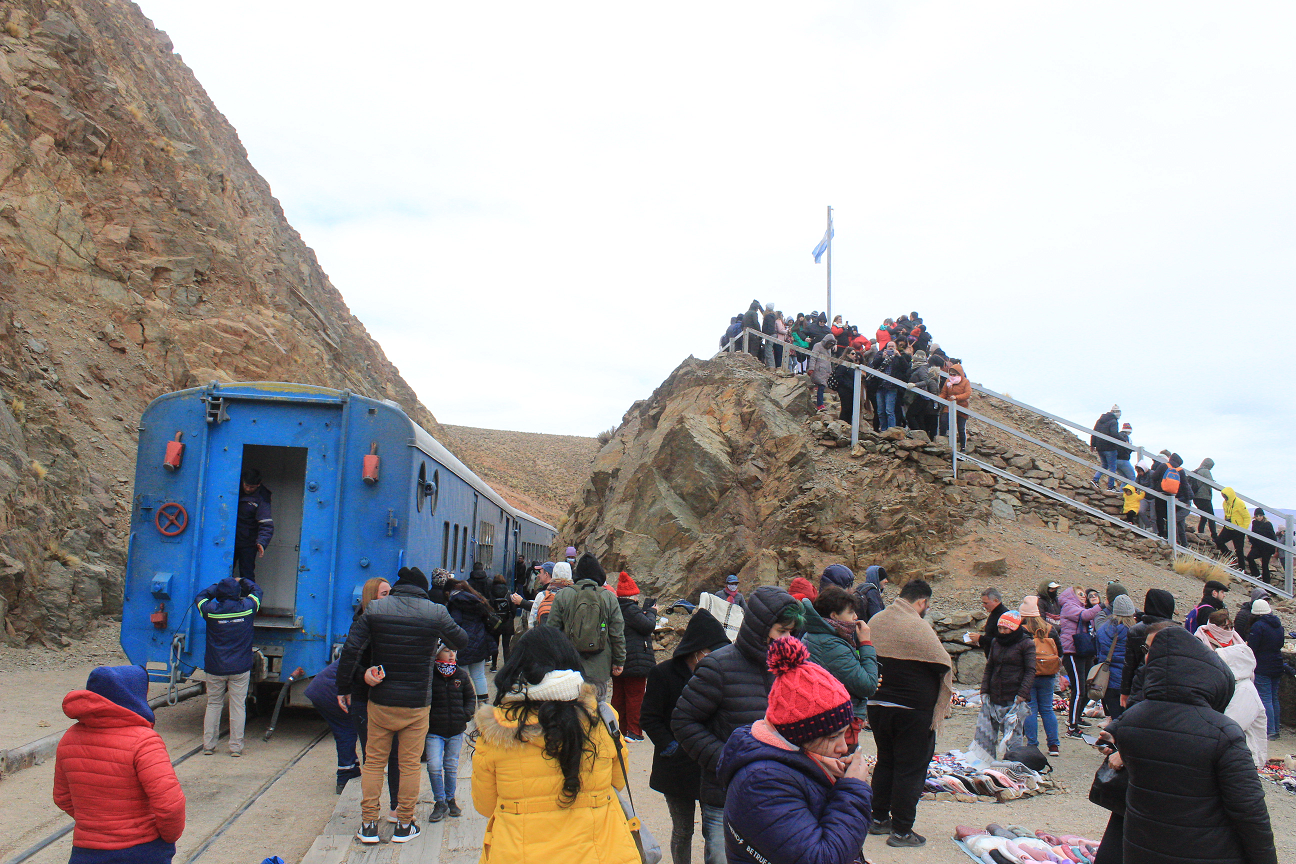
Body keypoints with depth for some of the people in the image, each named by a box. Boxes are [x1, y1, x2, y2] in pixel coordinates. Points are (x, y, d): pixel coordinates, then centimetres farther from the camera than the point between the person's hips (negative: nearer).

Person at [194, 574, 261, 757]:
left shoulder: (211, 610, -7)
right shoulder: (247, 607, -6)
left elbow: (201, 596, 15)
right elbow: (256, 591, 15)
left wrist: (218, 587, 19)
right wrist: (242, 582, 29)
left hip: (215, 668, 1)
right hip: (240, 668, -1)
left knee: (213, 705, 13)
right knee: (238, 706, 4)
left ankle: (208, 745, 15)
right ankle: (236, 747, 5)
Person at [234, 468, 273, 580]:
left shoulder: (261, 498, -12)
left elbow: (266, 524, -19)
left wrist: (261, 542, -34)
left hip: (248, 544, -4)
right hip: (230, 541, 4)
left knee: (247, 575, -3)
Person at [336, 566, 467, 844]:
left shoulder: (374, 609, -4)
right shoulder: (436, 613, -7)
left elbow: (350, 650, -7)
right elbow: (461, 641, 8)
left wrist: (343, 688, 3)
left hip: (380, 701, 1)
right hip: (417, 704, -1)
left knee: (374, 761, 13)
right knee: (410, 764, 10)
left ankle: (368, 825, 17)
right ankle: (404, 826, 19)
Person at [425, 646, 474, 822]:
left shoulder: (462, 675, 2)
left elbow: (471, 697, 13)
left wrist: (466, 714, -2)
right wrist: (425, 718, -10)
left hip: (456, 730, 3)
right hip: (433, 730, -3)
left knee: (452, 766, 11)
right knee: (434, 766, -9)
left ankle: (450, 799, 29)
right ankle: (440, 803, 6)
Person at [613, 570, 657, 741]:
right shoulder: (631, 610, -18)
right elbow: (649, 625, -19)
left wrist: (645, 611, 8)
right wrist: (651, 612, -2)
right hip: (635, 660, -8)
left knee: (618, 695, 14)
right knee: (635, 695, 0)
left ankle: (619, 729, 21)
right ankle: (633, 731, 3)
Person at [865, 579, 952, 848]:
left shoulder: (875, 621, 3)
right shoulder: (919, 628, -20)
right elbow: (944, 666, -13)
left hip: (877, 705, 7)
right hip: (912, 709, -7)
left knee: (885, 761, 20)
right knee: (910, 768, 4)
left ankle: (879, 818, 28)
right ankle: (901, 830, 9)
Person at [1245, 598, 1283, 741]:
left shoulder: (1258, 626, -16)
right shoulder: (1278, 625, 8)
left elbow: (1251, 648, -16)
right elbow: (1280, 644, 19)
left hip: (1262, 669, -8)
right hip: (1277, 667, 8)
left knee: (1265, 700, -5)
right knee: (1274, 698, 15)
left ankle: (1270, 732, -7)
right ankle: (1276, 728, 21)